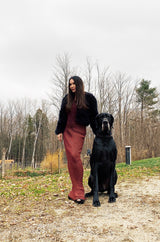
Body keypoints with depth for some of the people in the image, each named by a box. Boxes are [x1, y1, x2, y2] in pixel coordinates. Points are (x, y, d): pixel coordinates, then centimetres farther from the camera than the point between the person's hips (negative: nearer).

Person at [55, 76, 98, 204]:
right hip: (67, 131, 5)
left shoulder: (88, 98, 0)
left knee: (75, 156, -19)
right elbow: (62, 116, 13)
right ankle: (76, 190, 11)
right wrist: (59, 131, 6)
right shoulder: (67, 99, 12)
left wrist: (97, 133, -2)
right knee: (70, 158, 2)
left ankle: (78, 192, -11)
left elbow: (94, 116, 0)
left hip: (79, 131, -5)